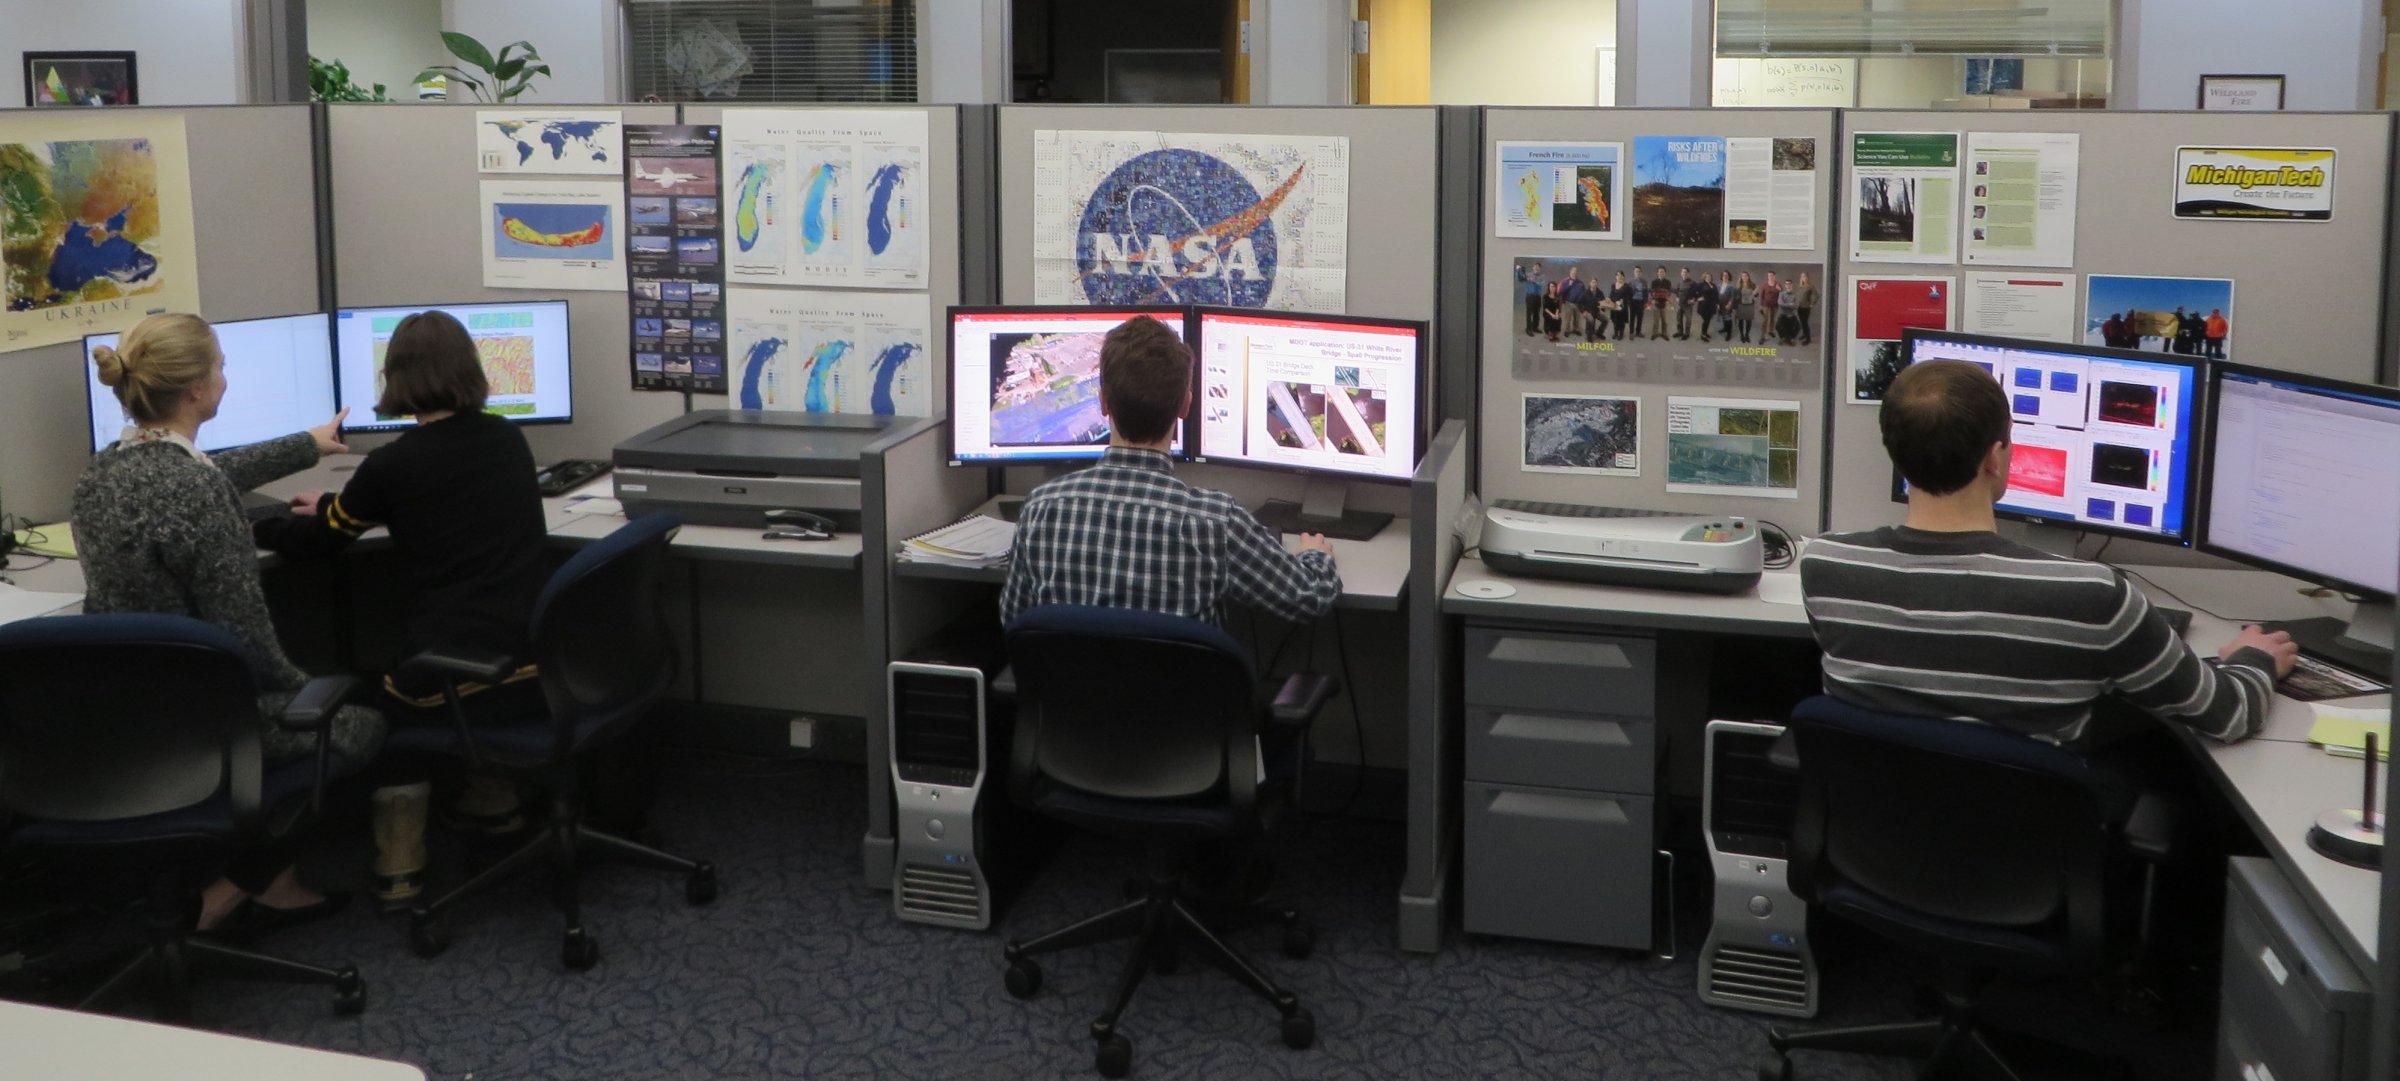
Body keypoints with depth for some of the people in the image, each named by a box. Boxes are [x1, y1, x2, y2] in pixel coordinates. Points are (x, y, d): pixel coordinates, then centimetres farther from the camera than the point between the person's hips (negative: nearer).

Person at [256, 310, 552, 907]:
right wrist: (340, 504, 39)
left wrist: (252, 530, 32)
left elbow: (322, 541, 11)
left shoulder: (392, 465, -6)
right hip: (539, 667, 4)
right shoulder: (509, 440, 7)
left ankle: (399, 865, 20)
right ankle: (493, 801, 48)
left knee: (393, 692, 29)